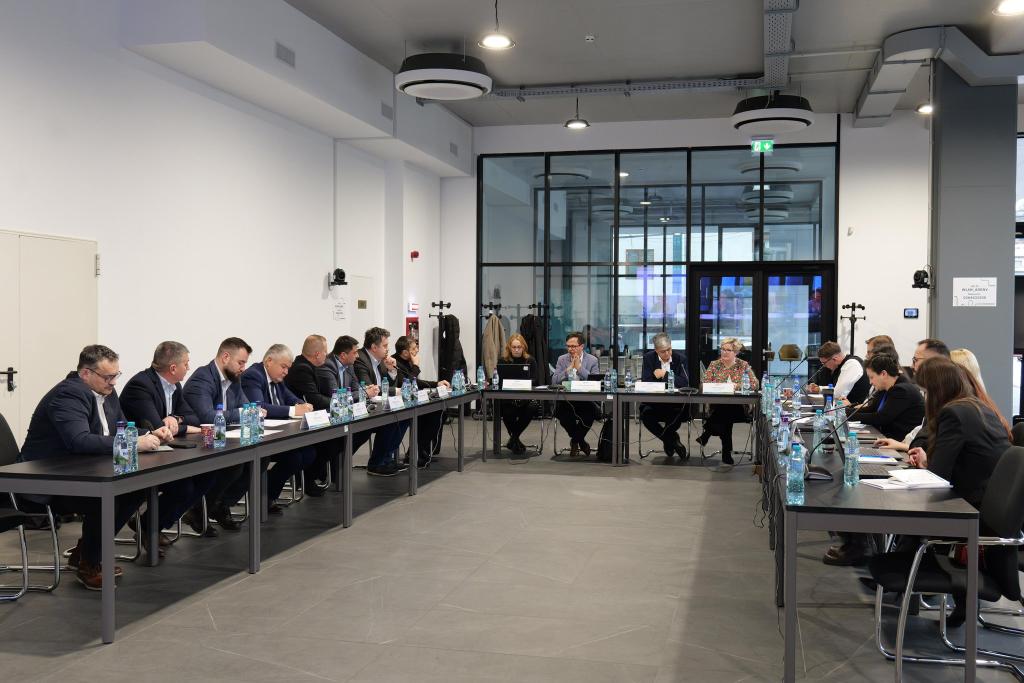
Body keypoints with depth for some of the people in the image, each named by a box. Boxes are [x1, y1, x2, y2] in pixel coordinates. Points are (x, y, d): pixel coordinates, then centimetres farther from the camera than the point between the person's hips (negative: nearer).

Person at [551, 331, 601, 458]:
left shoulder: (592, 360, 4)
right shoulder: (562, 359, 8)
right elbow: (554, 381, -3)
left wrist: (579, 368, -13)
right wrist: (569, 369, -13)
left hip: (585, 399, -1)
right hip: (566, 399, 1)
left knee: (593, 411, -32)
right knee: (560, 411, -31)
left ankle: (575, 441, -4)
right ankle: (580, 440, -1)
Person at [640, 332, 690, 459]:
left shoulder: (680, 358, 0)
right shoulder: (649, 358, 2)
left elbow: (685, 382, -10)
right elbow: (645, 382, -7)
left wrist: (665, 375, -15)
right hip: (654, 400, 1)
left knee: (682, 412, -33)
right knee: (645, 415, -29)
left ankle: (667, 439, -1)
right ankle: (672, 439, -6)